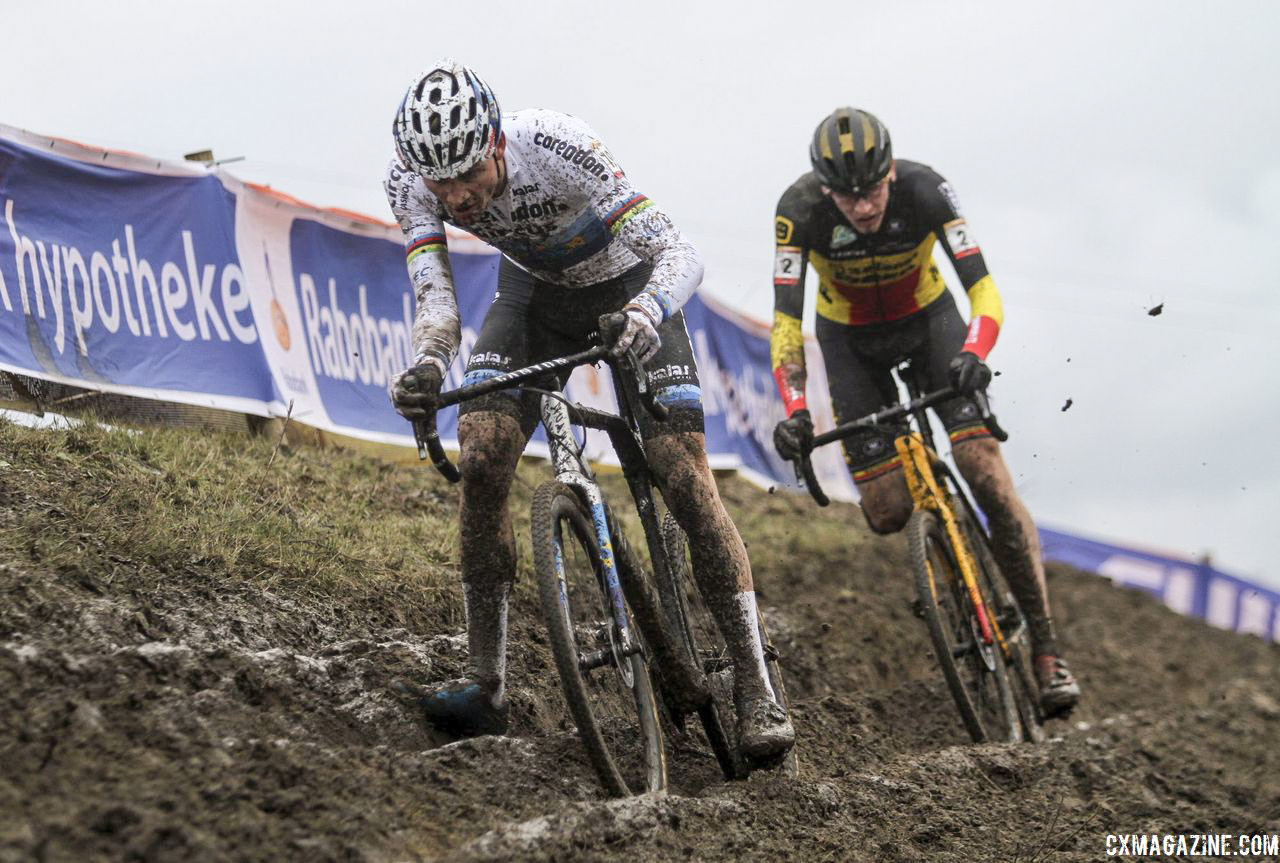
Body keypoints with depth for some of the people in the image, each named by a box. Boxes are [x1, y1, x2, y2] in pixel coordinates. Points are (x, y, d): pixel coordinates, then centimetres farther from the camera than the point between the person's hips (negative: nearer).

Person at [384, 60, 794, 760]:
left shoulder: (553, 144, -38)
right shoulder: (411, 178, -26)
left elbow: (679, 251, -40)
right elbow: (435, 294, -30)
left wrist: (645, 315, -61)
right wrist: (427, 364, -53)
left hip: (627, 289, -3)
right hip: (534, 292, 4)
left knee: (684, 476, -15)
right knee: (480, 460, -16)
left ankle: (756, 690, -8)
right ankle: (486, 683, -6)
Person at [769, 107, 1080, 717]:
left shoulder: (924, 190, -30)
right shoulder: (800, 210, -29)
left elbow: (982, 289, -32)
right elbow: (786, 319, -29)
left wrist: (974, 354, -52)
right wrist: (795, 410, -43)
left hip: (927, 318, -1)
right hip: (850, 339, 1)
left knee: (990, 479, -17)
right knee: (886, 515, -11)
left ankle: (1045, 648, -9)